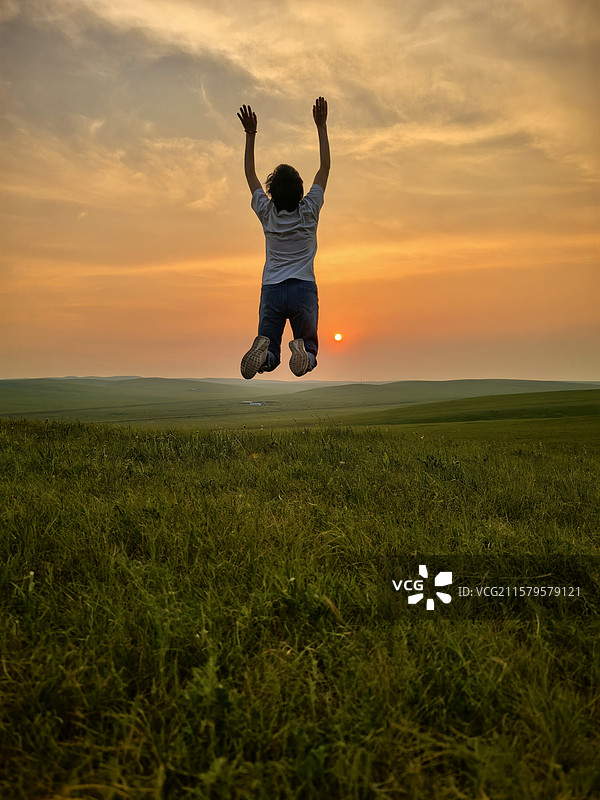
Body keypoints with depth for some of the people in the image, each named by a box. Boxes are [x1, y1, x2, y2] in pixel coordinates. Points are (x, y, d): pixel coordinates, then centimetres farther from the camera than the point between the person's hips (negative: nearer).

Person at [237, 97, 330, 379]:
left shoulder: (267, 213, 4)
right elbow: (325, 166, 10)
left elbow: (250, 173, 17)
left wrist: (250, 134, 20)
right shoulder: (309, 212, 0)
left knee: (269, 359, 6)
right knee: (310, 349, 8)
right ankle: (303, 350, -28)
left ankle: (263, 349, -30)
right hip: (304, 290, -1)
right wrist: (321, 126, 15)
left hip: (272, 291, 1)